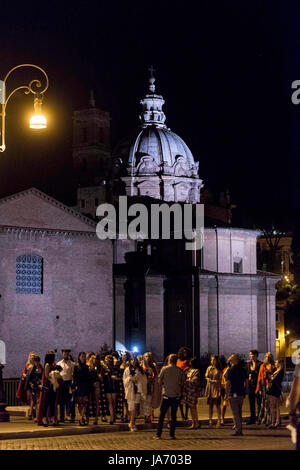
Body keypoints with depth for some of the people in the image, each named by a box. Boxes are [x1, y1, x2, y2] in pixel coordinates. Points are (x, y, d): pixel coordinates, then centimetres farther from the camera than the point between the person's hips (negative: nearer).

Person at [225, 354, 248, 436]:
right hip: (241, 394, 6)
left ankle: (238, 430, -7)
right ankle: (240, 429, 22)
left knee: (235, 413, -4)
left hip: (233, 394, -6)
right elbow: (246, 381, 10)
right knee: (239, 412, 17)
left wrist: (226, 394, -7)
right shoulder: (243, 370, 8)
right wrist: (245, 392, 18)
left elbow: (228, 383, -12)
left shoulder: (230, 370, -9)